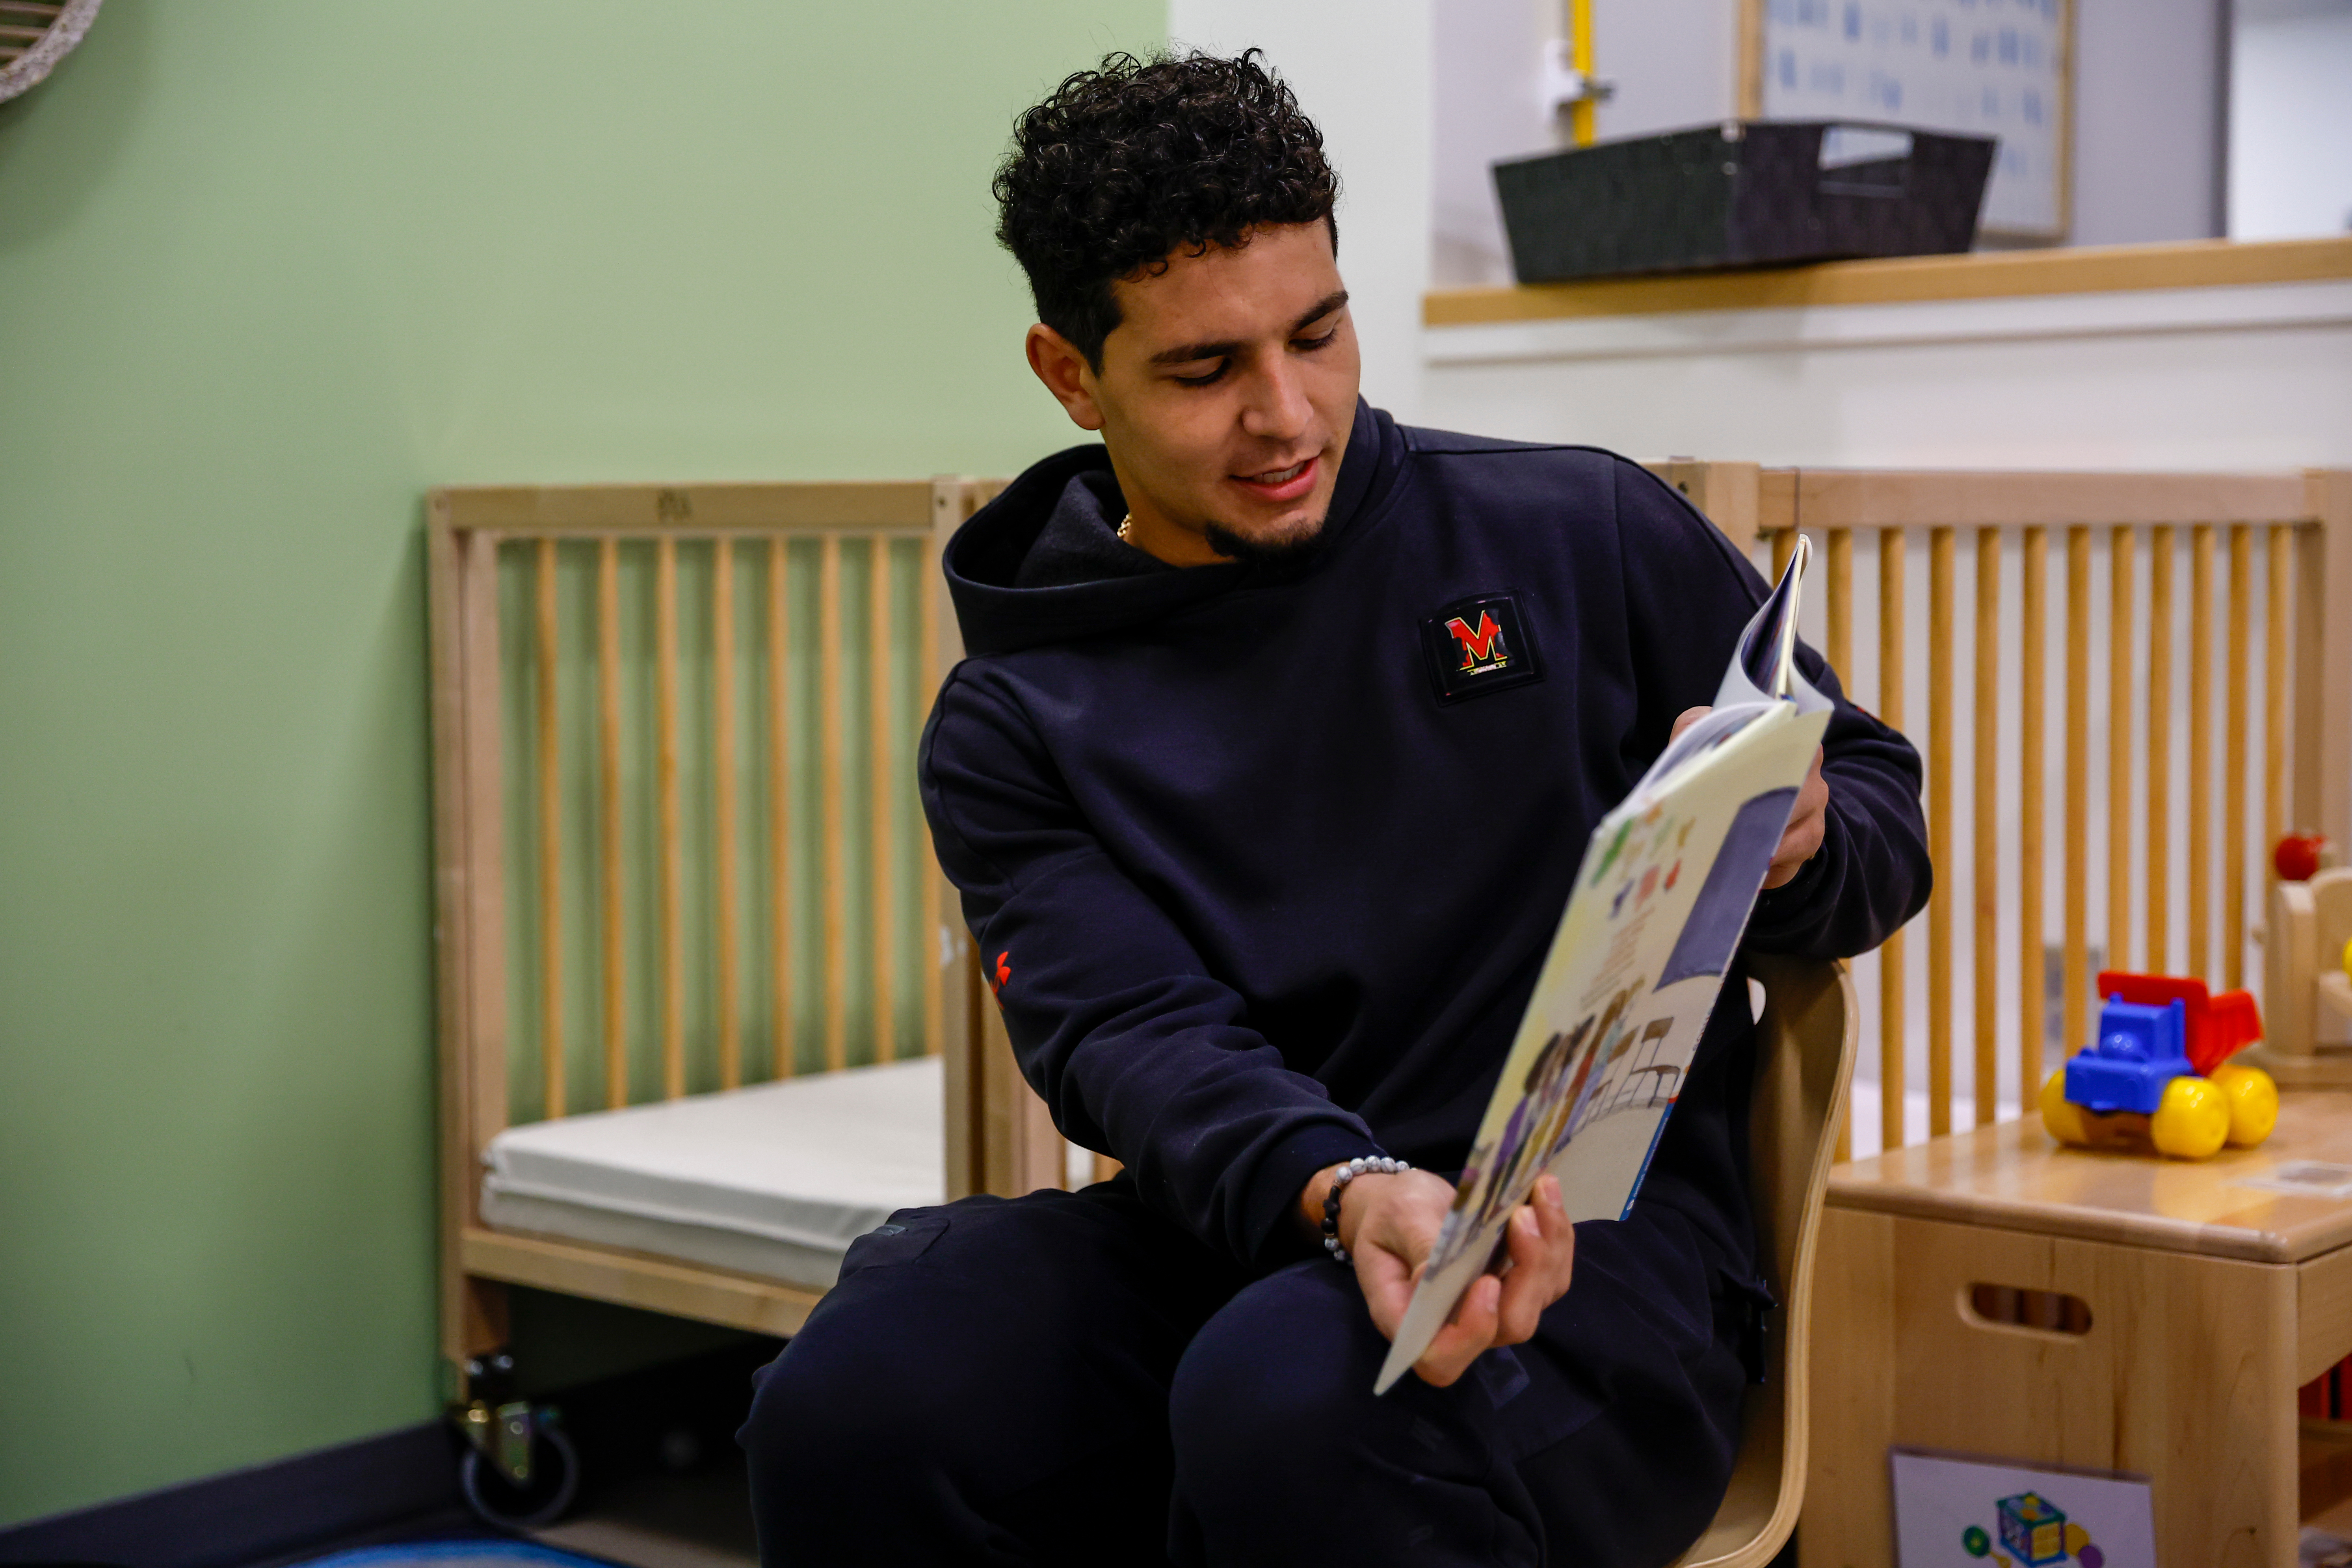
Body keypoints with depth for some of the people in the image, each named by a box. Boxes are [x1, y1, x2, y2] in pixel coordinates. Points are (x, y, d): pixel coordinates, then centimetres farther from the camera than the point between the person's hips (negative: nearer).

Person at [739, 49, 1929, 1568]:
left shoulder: (1585, 535, 7)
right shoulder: (1014, 726, 8)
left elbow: (1884, 806, 14)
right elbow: (1139, 1037, -7)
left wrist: (1796, 845, -12)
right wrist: (1343, 1193, -29)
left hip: (1608, 1218, -2)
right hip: (1242, 1221, 3)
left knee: (1293, 1415, -36)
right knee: (849, 1413, -26)